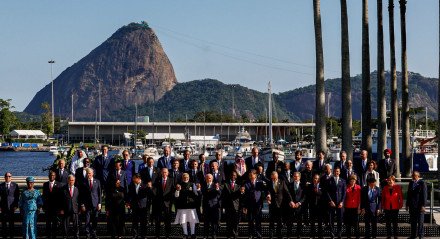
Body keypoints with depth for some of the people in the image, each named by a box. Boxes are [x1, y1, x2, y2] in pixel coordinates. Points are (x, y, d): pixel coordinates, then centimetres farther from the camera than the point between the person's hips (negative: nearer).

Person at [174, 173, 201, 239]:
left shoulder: (192, 185, 8)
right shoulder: (179, 185, 5)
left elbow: (198, 195, 4)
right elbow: (176, 196, -1)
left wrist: (198, 189, -13)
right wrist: (177, 190, -17)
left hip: (191, 205, 0)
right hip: (182, 206, 0)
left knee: (192, 220, -2)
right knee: (183, 221, 2)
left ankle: (192, 234, 7)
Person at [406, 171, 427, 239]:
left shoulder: (422, 183, -7)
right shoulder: (411, 183, 12)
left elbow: (425, 195, -10)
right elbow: (408, 194, 16)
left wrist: (423, 205, -14)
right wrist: (407, 205, 12)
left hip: (419, 205, -5)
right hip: (412, 205, 5)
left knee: (420, 222, 0)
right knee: (413, 221, 9)